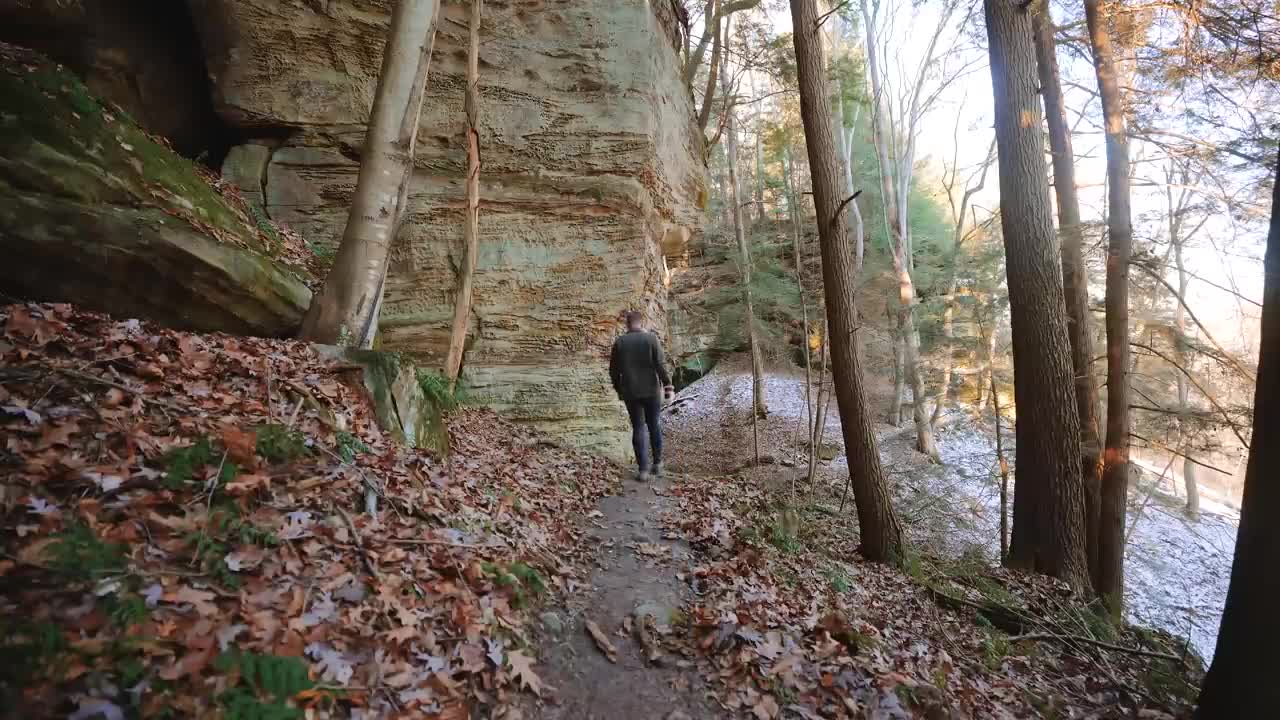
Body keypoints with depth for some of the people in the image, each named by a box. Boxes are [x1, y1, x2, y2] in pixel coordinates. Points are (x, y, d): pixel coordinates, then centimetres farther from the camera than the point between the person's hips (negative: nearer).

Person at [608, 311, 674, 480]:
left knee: (639, 428, 7)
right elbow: (661, 365, -12)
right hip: (651, 390, -1)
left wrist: (618, 389, 17)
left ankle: (643, 469, 4)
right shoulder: (651, 338, -6)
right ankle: (657, 464, 23)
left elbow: (613, 370, 3)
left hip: (630, 392, 1)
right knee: (654, 426, 16)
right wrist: (668, 387, -7)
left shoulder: (619, 342, -1)